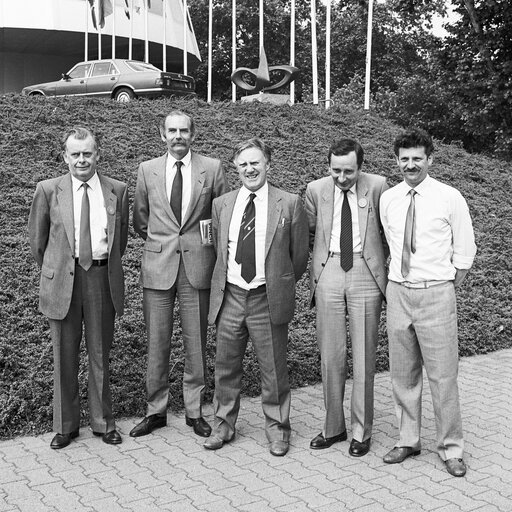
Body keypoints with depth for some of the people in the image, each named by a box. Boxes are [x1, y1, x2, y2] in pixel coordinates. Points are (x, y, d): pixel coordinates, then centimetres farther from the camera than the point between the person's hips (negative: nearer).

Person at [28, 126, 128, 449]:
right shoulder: (49, 190, -2)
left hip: (102, 278, 1)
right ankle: (66, 425, 23)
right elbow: (37, 239, 9)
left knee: (100, 354, 11)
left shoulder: (117, 191, 2)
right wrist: (54, 271, 13)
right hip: (63, 280, -1)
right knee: (64, 356, 8)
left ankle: (103, 422, 26)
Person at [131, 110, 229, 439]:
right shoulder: (148, 170, 5)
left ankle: (195, 411, 21)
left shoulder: (212, 168, 1)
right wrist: (161, 241, 9)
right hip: (158, 266, 1)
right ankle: (156, 411, 20)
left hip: (197, 266, -1)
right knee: (157, 342, 6)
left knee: (196, 343, 7)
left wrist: (204, 241, 7)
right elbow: (140, 219, 14)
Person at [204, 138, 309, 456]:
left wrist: (279, 286, 8)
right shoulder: (222, 205, 8)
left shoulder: (290, 204, -3)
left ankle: (277, 429, 24)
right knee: (226, 367, 12)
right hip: (230, 296, 3)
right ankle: (224, 425, 29)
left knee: (274, 370, 7)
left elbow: (299, 256, 3)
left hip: (268, 299, -3)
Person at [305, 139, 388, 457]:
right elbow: (309, 233, 16)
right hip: (328, 274, 2)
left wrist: (377, 261, 8)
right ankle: (333, 427, 21)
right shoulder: (316, 190, 3)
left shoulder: (378, 186, -2)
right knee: (331, 356, 6)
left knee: (364, 358, 3)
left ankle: (361, 431, 16)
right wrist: (322, 258, 10)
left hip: (365, 274, -2)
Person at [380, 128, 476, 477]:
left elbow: (465, 253, 2)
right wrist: (401, 278, 11)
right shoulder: (387, 199, 5)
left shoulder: (449, 198, -4)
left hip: (436, 294, -4)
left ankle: (451, 448, 16)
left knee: (443, 375, 1)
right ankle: (408, 440, 26)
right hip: (398, 291, 4)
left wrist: (446, 288, 3)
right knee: (403, 373, 12)